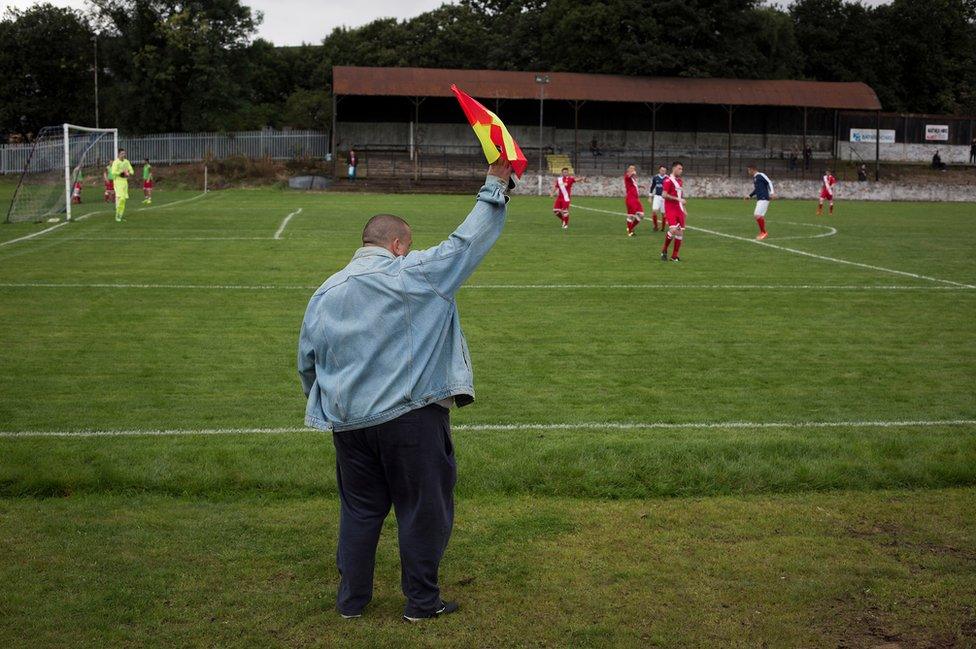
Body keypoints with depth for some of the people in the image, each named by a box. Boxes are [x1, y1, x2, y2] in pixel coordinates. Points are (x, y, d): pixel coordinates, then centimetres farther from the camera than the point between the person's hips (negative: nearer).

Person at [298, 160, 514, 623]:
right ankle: (421, 602, 17)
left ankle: (351, 600, 25)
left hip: (348, 423, 5)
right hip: (410, 418, -5)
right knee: (422, 509, 8)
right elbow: (468, 241, -5)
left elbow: (306, 364, 14)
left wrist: (326, 410, 28)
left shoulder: (325, 294, 7)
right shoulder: (413, 274, -9)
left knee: (359, 510, 17)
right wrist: (496, 186, 5)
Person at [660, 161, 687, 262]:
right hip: (670, 209, -8)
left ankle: (674, 256, 9)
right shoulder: (668, 180, -8)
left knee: (681, 231, 2)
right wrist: (677, 199, -20)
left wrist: (684, 208, 21)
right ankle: (664, 250, 2)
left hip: (679, 210, 8)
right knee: (673, 229, -20)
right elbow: (664, 195, -17)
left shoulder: (680, 181, 17)